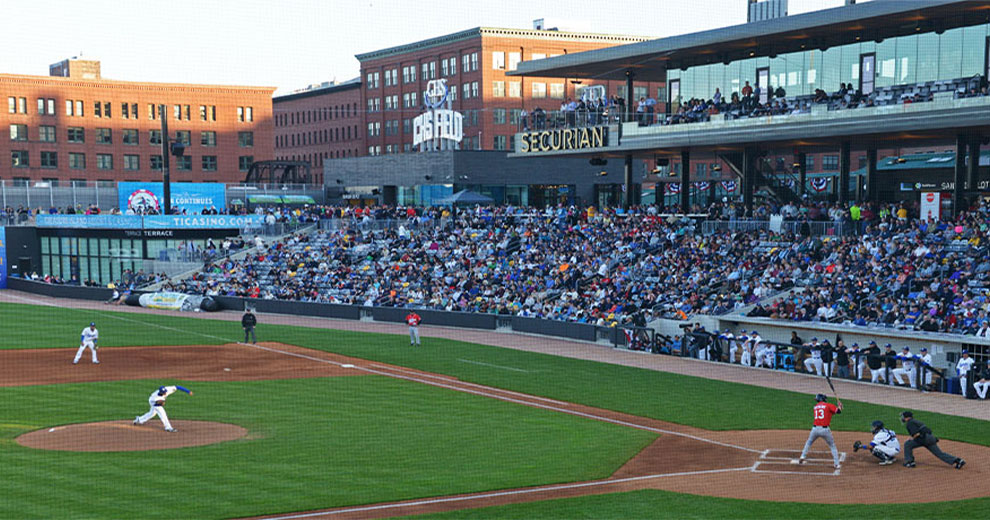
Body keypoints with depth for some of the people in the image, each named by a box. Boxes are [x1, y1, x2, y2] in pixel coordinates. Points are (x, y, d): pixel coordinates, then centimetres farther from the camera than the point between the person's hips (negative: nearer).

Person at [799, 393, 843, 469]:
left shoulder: (815, 407, 15)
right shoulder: (828, 405, 1)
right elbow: (839, 411, -5)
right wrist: (839, 404, 15)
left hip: (815, 428, 3)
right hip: (825, 429, -3)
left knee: (808, 443, 25)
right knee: (832, 446, 12)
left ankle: (802, 458, 14)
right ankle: (836, 464, 7)